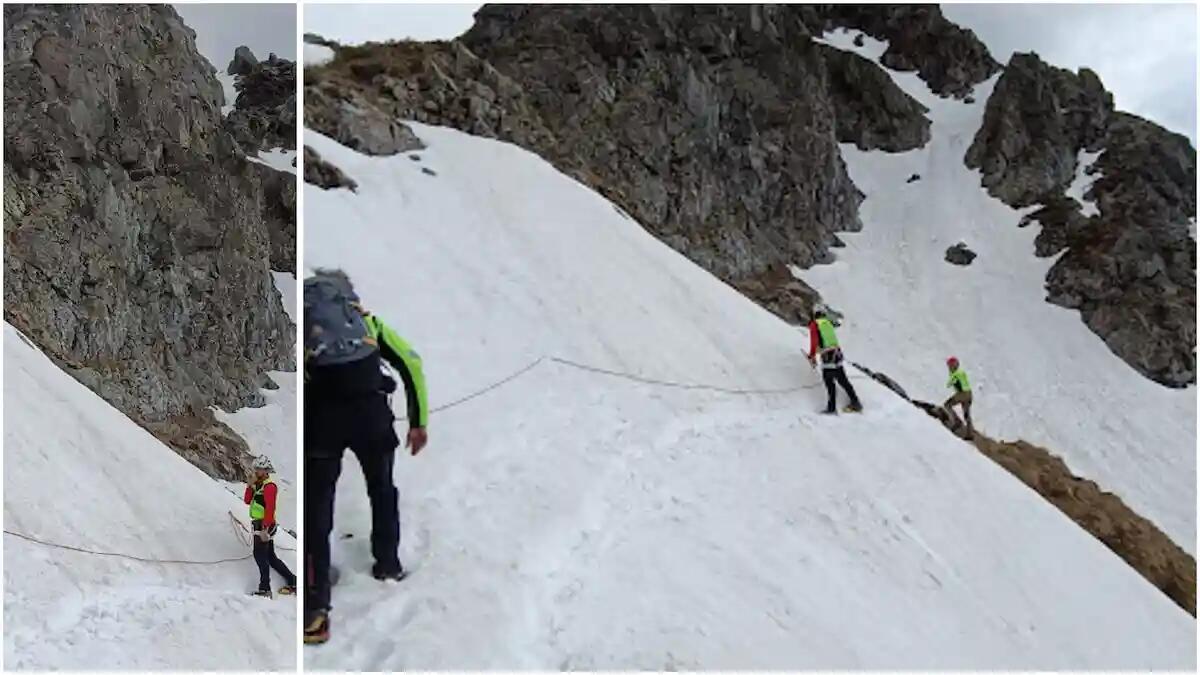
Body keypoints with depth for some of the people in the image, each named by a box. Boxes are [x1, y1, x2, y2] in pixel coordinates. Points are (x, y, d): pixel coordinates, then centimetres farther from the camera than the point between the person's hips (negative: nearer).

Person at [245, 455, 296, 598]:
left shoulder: (269, 486, -14)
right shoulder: (258, 485, 16)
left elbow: (270, 508, -22)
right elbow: (247, 500, 14)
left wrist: (265, 528, -27)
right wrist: (250, 486, -1)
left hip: (265, 526, -10)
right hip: (260, 525, 10)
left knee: (260, 555, -10)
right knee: (270, 557, 12)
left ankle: (265, 588, -8)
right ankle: (292, 581, 17)